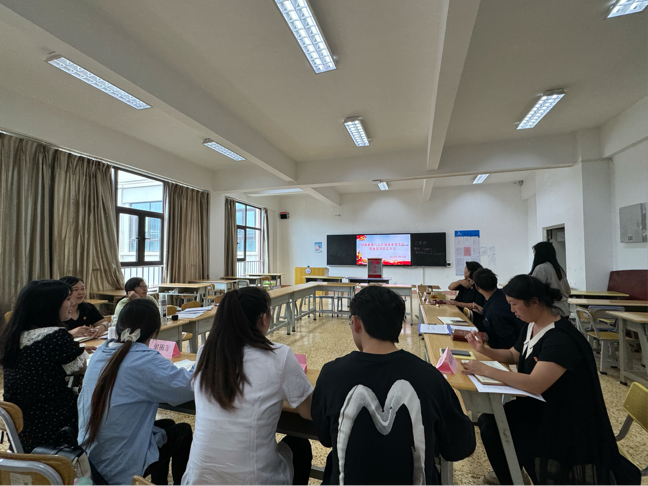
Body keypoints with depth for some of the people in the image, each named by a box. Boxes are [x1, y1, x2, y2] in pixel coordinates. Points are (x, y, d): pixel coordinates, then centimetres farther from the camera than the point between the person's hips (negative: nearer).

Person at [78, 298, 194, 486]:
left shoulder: (100, 352, -3)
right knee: (183, 431, 15)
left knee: (167, 425, 25)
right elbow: (191, 387, -24)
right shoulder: (145, 360, -27)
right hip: (120, 469, -7)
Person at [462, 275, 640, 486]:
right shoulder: (532, 326, -1)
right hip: (538, 403, 8)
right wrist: (484, 350, -6)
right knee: (488, 420, -3)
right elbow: (513, 356, 12)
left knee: (492, 426, -13)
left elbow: (535, 384, -36)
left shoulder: (561, 338, -29)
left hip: (561, 417, -7)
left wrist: (485, 370, -33)